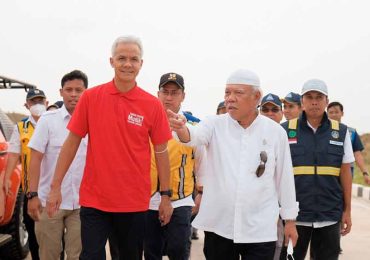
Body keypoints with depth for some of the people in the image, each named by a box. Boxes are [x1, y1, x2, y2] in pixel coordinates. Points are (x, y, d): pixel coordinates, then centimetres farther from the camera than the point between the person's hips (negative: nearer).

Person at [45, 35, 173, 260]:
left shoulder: (153, 105, -3)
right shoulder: (91, 97, -2)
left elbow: (161, 152, 3)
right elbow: (72, 142, 2)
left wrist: (166, 195, 3)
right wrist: (56, 186, 0)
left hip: (135, 202, 1)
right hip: (94, 199, 0)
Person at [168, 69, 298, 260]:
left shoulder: (275, 132, 0)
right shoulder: (216, 125, -1)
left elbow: (284, 177, 6)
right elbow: (195, 135, -23)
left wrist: (290, 219, 9)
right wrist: (181, 128, -46)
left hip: (260, 230, 0)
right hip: (218, 226, 1)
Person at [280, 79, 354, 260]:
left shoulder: (341, 132, 4)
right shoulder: (285, 130, 0)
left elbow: (345, 172, 7)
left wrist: (347, 210, 6)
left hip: (330, 215, 1)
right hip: (293, 214, -1)